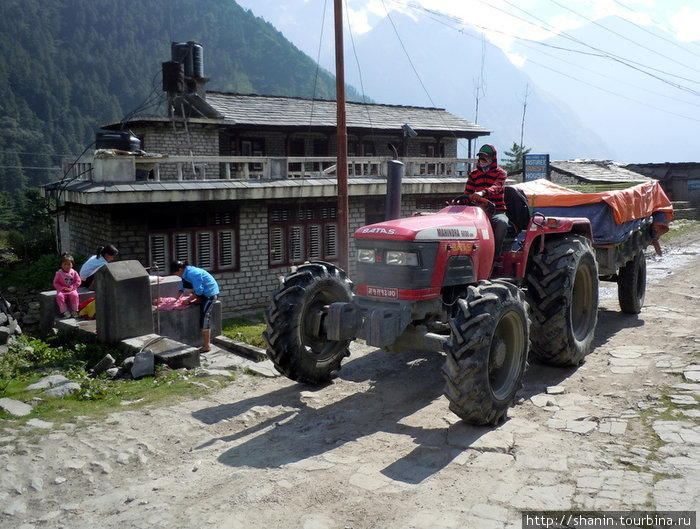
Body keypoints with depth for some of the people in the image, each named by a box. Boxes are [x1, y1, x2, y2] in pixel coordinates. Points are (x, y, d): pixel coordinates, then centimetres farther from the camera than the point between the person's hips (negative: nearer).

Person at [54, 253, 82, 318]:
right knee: (59, 296, -30)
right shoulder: (59, 273, 0)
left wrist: (71, 288, -11)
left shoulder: (74, 272, 2)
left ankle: (74, 311, -16)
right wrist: (62, 288, -13)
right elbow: (55, 283, 2)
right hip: (62, 291, 0)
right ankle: (65, 311, -23)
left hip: (72, 290, 0)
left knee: (75, 295, -31)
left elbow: (78, 281, 2)